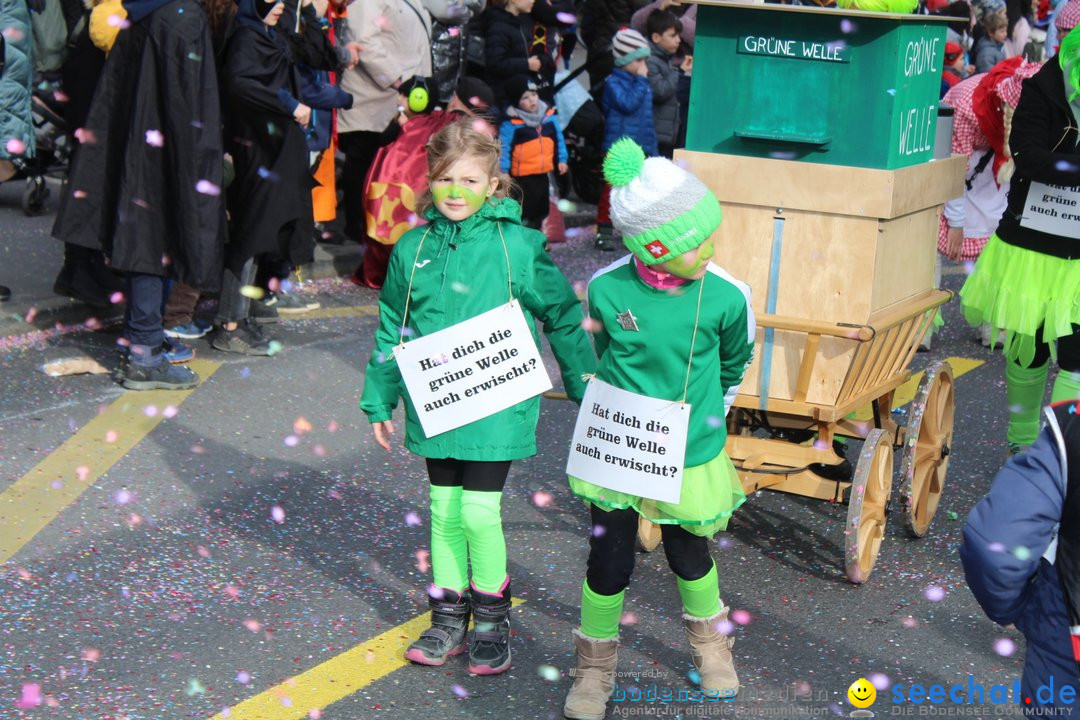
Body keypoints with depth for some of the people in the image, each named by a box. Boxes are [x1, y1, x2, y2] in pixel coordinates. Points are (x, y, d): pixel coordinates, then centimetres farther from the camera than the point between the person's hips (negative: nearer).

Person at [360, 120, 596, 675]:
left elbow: (563, 318, 1)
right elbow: (392, 330, 12)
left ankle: (491, 614, 17)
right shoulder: (413, 248, 2)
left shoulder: (517, 245, -8)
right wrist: (379, 400, 14)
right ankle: (448, 615, 28)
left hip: (497, 405, -4)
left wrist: (586, 390, 4)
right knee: (443, 509, 13)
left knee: (479, 511, -5)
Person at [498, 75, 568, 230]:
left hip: (543, 174, 6)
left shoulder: (549, 117, 1)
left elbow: (559, 139, 11)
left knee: (541, 206, 19)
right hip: (522, 176, -6)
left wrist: (561, 159, 9)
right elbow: (504, 148, -14)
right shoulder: (511, 124, -15)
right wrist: (503, 171, -17)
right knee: (524, 210, -3)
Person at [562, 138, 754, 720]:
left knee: (688, 554, 18)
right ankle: (595, 667, 29)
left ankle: (709, 641, 47)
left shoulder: (726, 295, -18)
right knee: (609, 561, 6)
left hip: (689, 453, 0)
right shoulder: (606, 288, -18)